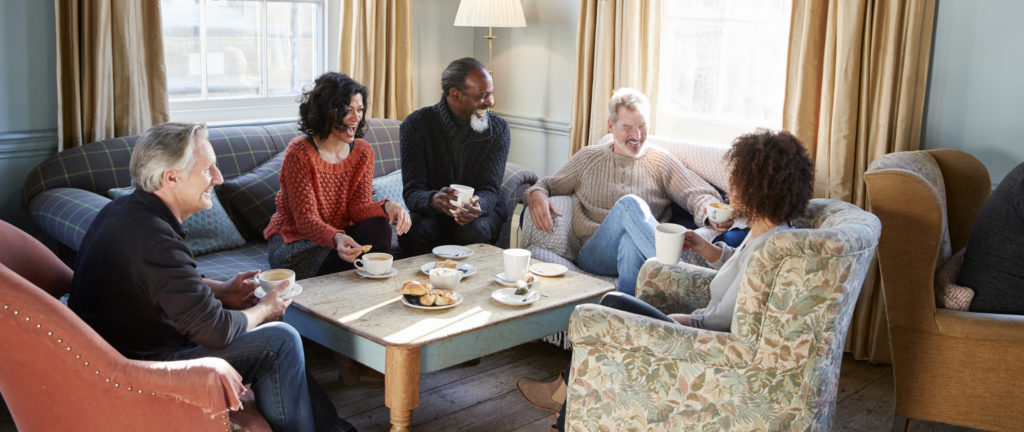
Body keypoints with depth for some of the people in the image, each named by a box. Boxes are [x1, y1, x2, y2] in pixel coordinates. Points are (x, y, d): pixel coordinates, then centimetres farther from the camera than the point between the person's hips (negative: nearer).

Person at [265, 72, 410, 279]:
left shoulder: (363, 152, 1)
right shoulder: (299, 153, -17)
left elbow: (358, 206, -8)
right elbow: (306, 219, -23)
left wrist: (386, 206, -31)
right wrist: (336, 238, -44)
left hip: (339, 235, 6)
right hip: (294, 241, -5)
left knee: (379, 228, -27)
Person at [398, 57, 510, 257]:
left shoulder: (498, 128, -6)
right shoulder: (416, 125, -10)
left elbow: (490, 190, -13)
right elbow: (412, 191, -17)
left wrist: (478, 205, -39)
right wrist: (433, 200, -42)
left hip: (482, 209, 1)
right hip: (431, 212, -1)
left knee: (474, 232, -33)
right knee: (412, 230, -33)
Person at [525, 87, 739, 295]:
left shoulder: (661, 160, 18)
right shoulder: (587, 158, 22)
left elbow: (696, 194, 6)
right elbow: (549, 184, 27)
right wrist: (537, 193, 0)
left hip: (638, 249, 0)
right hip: (594, 254, 0)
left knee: (631, 242, -40)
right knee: (630, 203, -33)